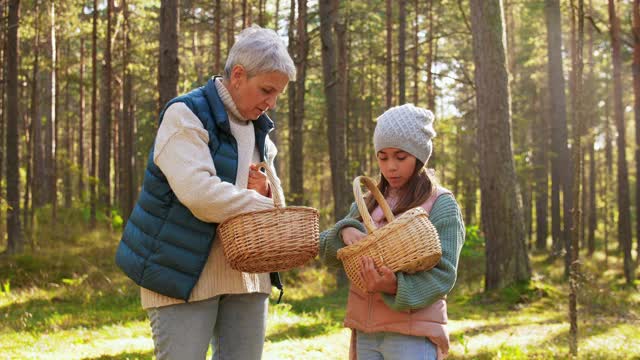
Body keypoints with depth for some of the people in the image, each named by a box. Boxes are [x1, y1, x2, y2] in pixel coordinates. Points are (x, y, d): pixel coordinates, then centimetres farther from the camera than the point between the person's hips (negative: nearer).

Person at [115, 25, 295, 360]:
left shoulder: (258, 129, 15)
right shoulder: (185, 116, -9)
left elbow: (271, 201, 21)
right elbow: (199, 193, -24)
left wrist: (266, 190, -4)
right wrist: (263, 206, -13)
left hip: (246, 273, 7)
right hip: (186, 274, -7)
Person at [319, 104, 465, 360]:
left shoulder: (441, 204, -4)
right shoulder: (368, 203, 14)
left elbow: (443, 274, -12)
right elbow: (327, 252, 10)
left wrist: (395, 287, -29)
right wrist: (345, 231, -13)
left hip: (412, 332, -6)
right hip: (365, 330, 6)